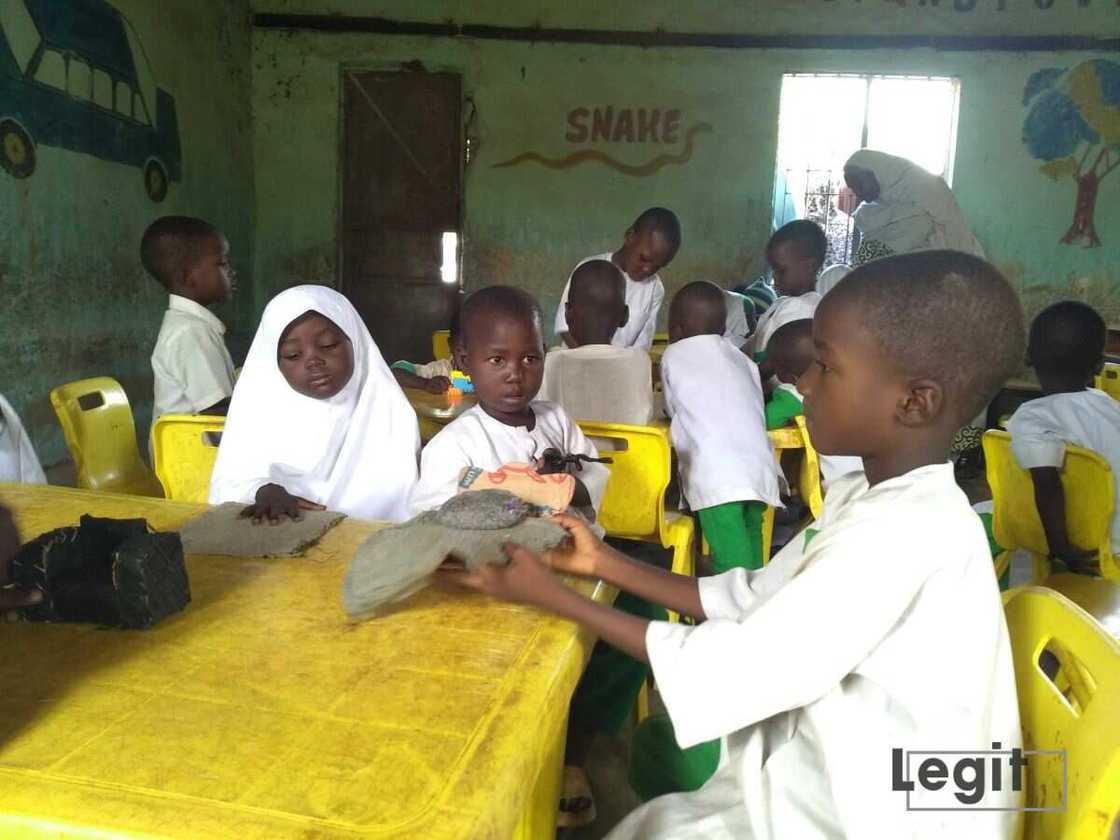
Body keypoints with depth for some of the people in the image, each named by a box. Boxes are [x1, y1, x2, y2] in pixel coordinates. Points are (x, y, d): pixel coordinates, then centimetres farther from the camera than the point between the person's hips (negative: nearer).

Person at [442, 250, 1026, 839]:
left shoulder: (905, 532, -29)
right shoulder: (867, 499, 2)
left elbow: (737, 668, -28)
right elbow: (754, 601, 5)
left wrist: (553, 596, -21)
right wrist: (608, 564, -1)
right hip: (833, 779, 8)